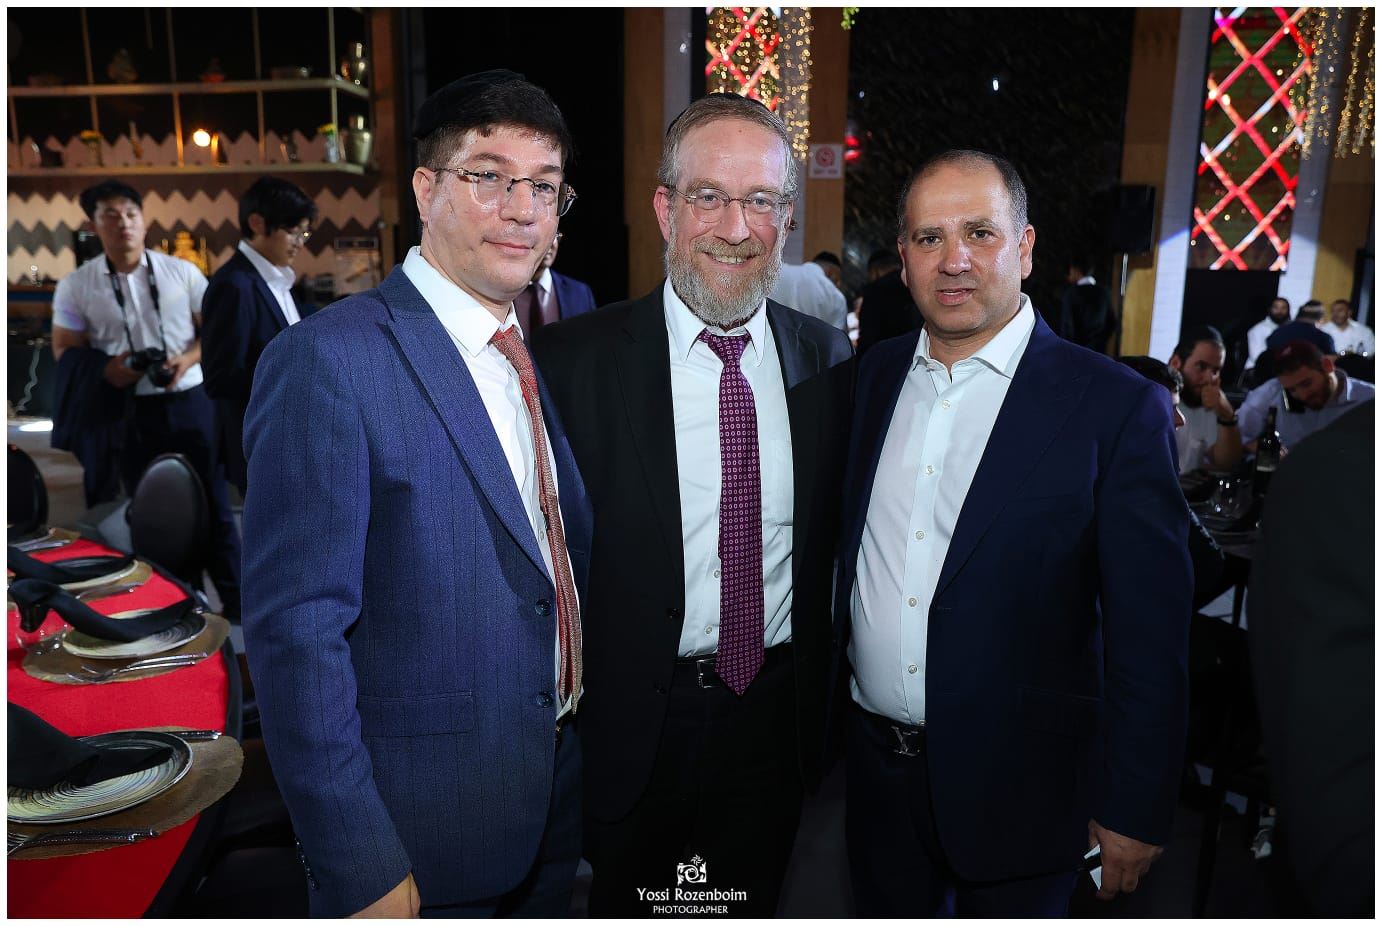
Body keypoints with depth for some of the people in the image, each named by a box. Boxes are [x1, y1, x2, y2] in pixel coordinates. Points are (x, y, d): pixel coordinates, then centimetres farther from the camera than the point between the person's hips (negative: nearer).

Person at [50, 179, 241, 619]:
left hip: (189, 401, 0)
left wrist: (187, 359, -13)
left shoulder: (181, 271, 1)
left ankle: (234, 598, 17)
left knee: (213, 504, 6)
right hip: (130, 412, 1)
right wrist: (105, 370, -15)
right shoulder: (75, 285, 1)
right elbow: (64, 351, 5)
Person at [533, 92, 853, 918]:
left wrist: (818, 694, 7)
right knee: (624, 905, 20)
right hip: (632, 724, -3)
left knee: (751, 905, 24)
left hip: (776, 716, 3)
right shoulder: (575, 359, -13)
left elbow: (831, 533, 6)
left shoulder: (828, 357, -1)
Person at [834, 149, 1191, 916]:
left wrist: (1135, 809, -9)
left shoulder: (1117, 407, -14)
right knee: (884, 910, 22)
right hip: (875, 762, 4)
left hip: (1017, 786, -4)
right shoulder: (872, 377, 1)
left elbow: (1148, 635, -12)